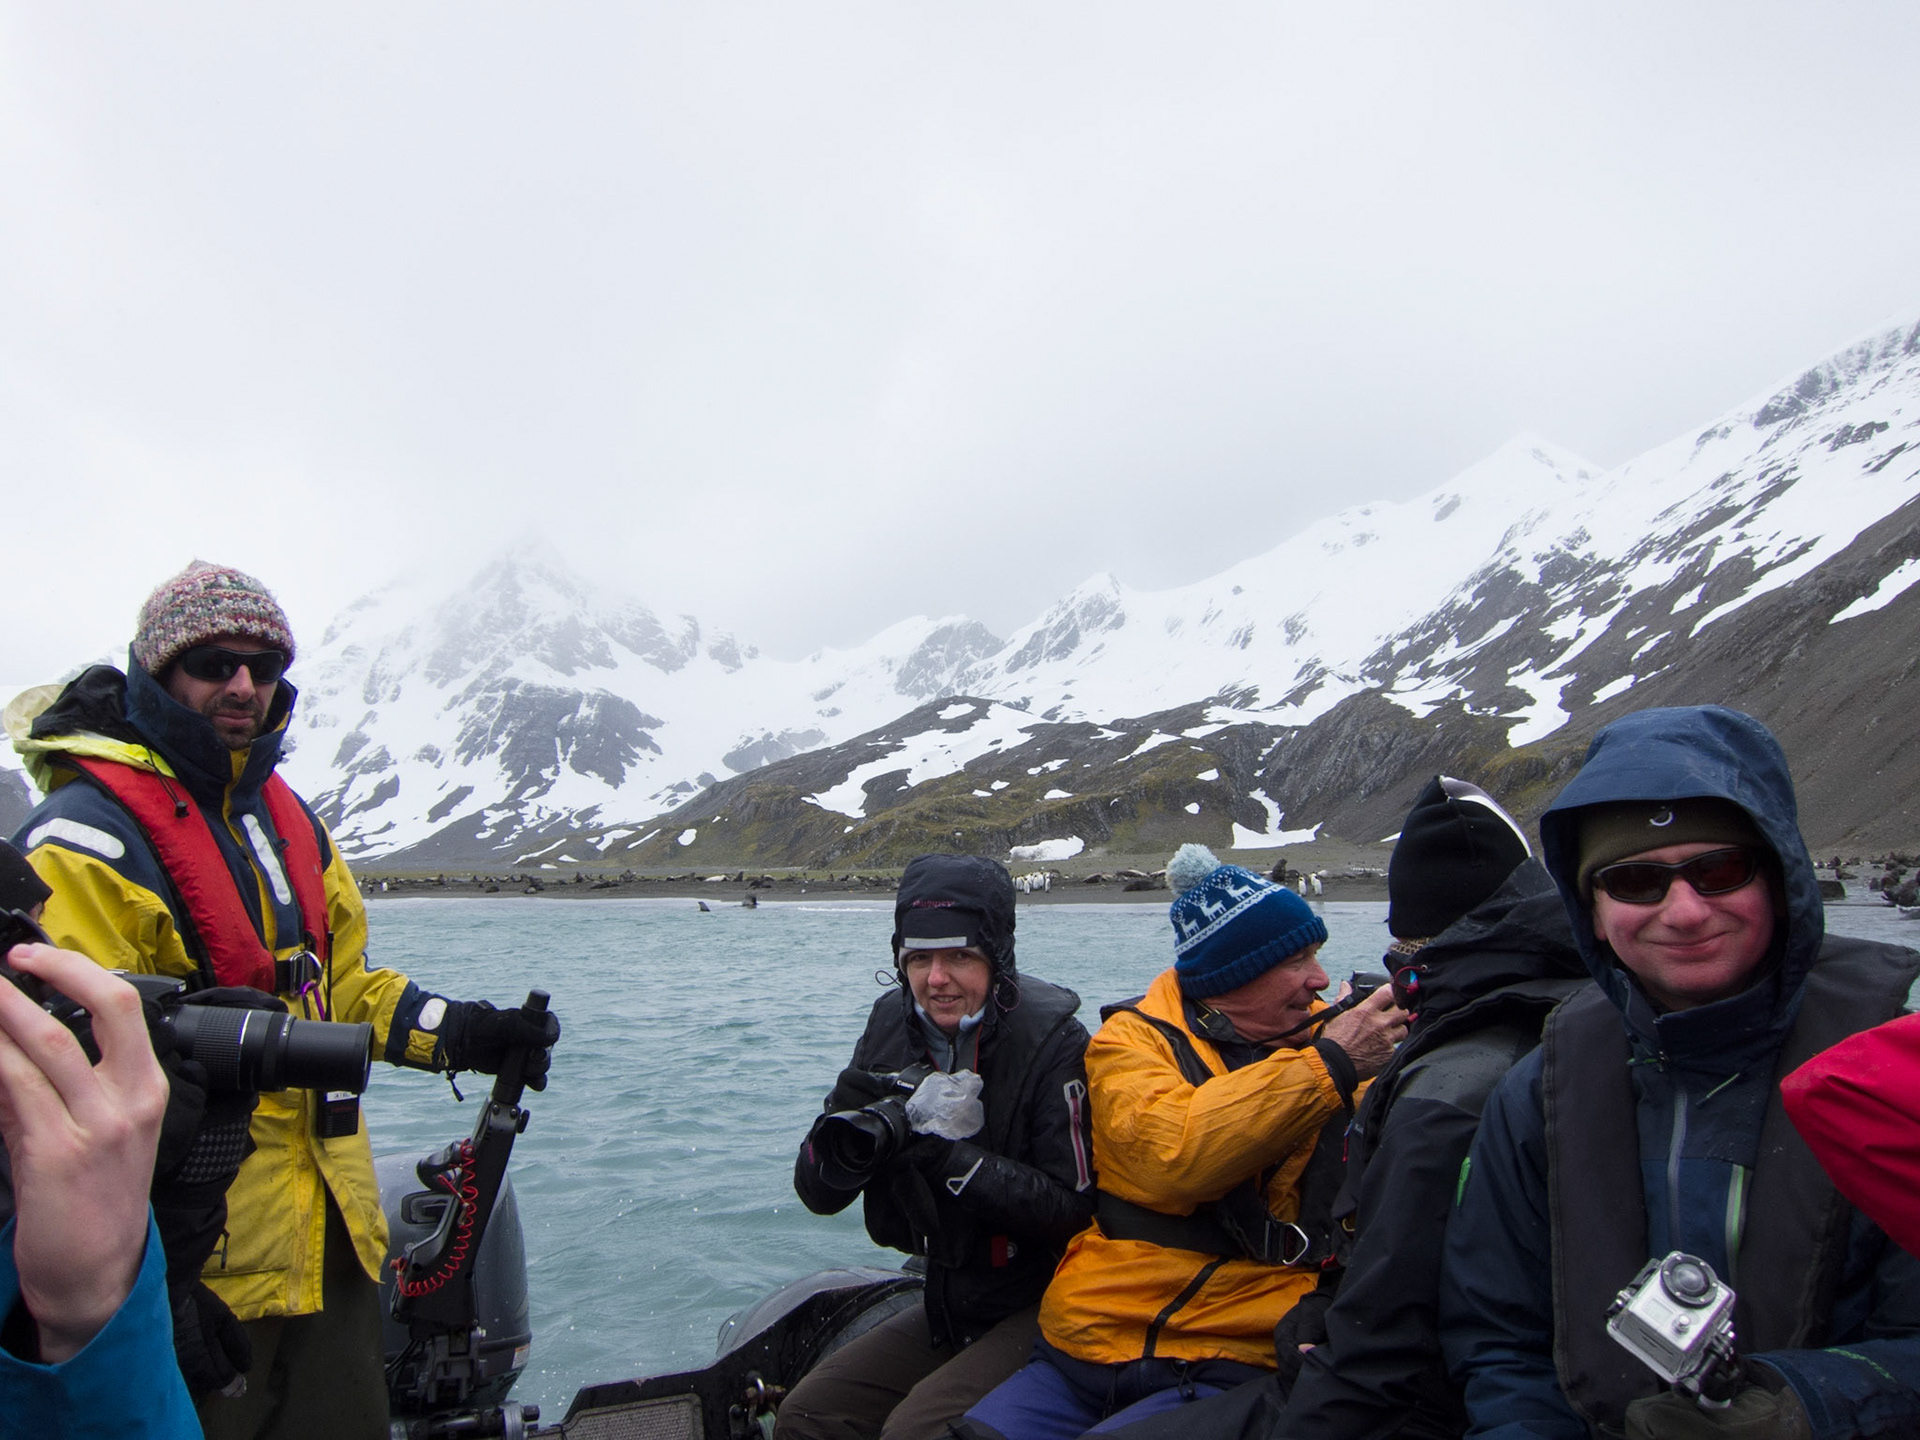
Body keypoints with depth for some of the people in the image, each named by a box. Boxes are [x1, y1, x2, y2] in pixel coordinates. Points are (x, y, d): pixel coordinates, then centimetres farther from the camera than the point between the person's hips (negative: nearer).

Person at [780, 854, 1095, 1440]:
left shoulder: (1053, 1043, -19)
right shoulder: (894, 1026, -3)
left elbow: (1075, 1206, -21)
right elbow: (818, 1194, -2)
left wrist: (950, 1158, -30)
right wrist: (842, 1124, -24)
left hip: (1043, 1307, -6)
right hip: (947, 1306, 6)